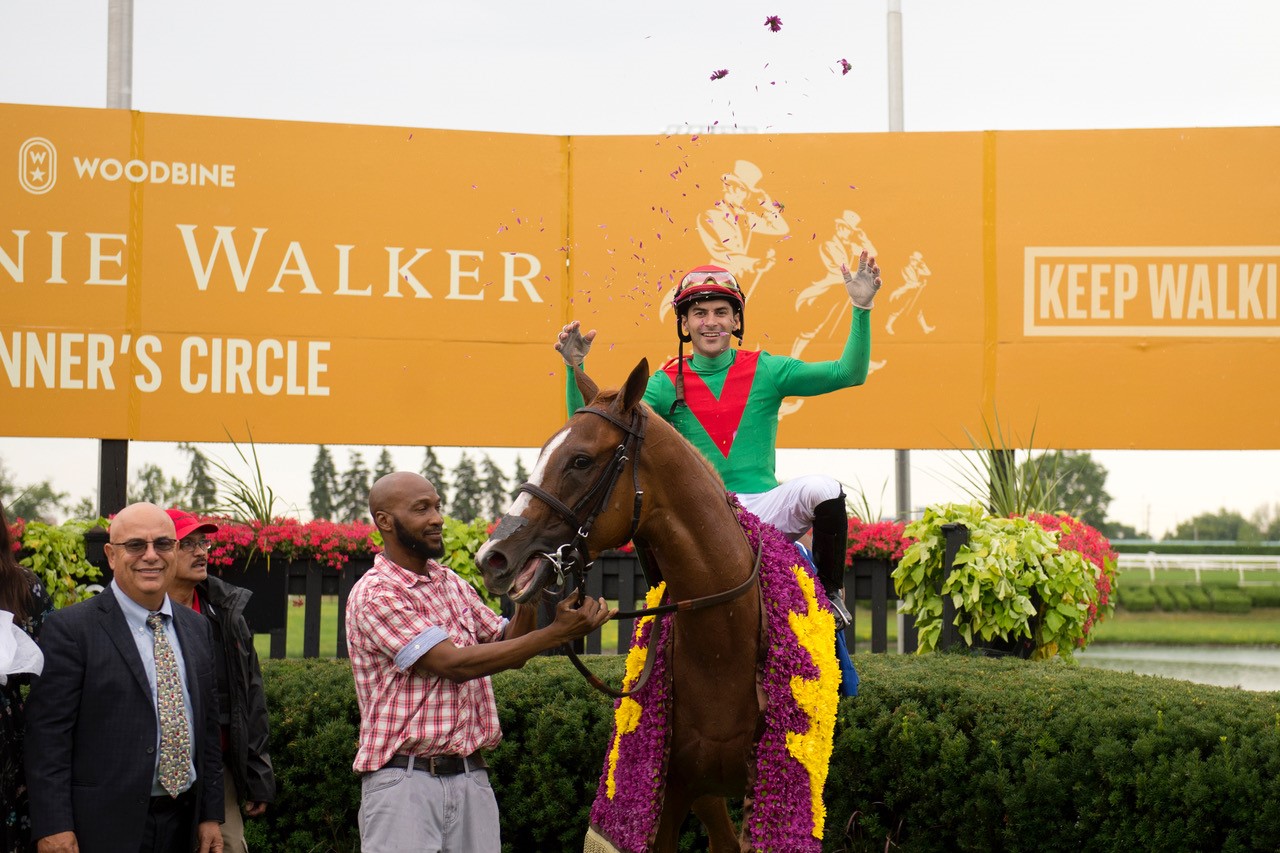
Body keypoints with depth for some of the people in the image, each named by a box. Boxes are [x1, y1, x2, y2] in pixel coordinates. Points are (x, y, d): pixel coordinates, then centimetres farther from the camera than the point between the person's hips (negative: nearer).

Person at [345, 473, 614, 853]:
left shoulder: (452, 583, 14)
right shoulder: (374, 594, -11)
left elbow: (507, 646, 16)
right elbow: (456, 663, -18)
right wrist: (557, 633, -19)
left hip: (471, 777, 7)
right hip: (404, 777, -7)